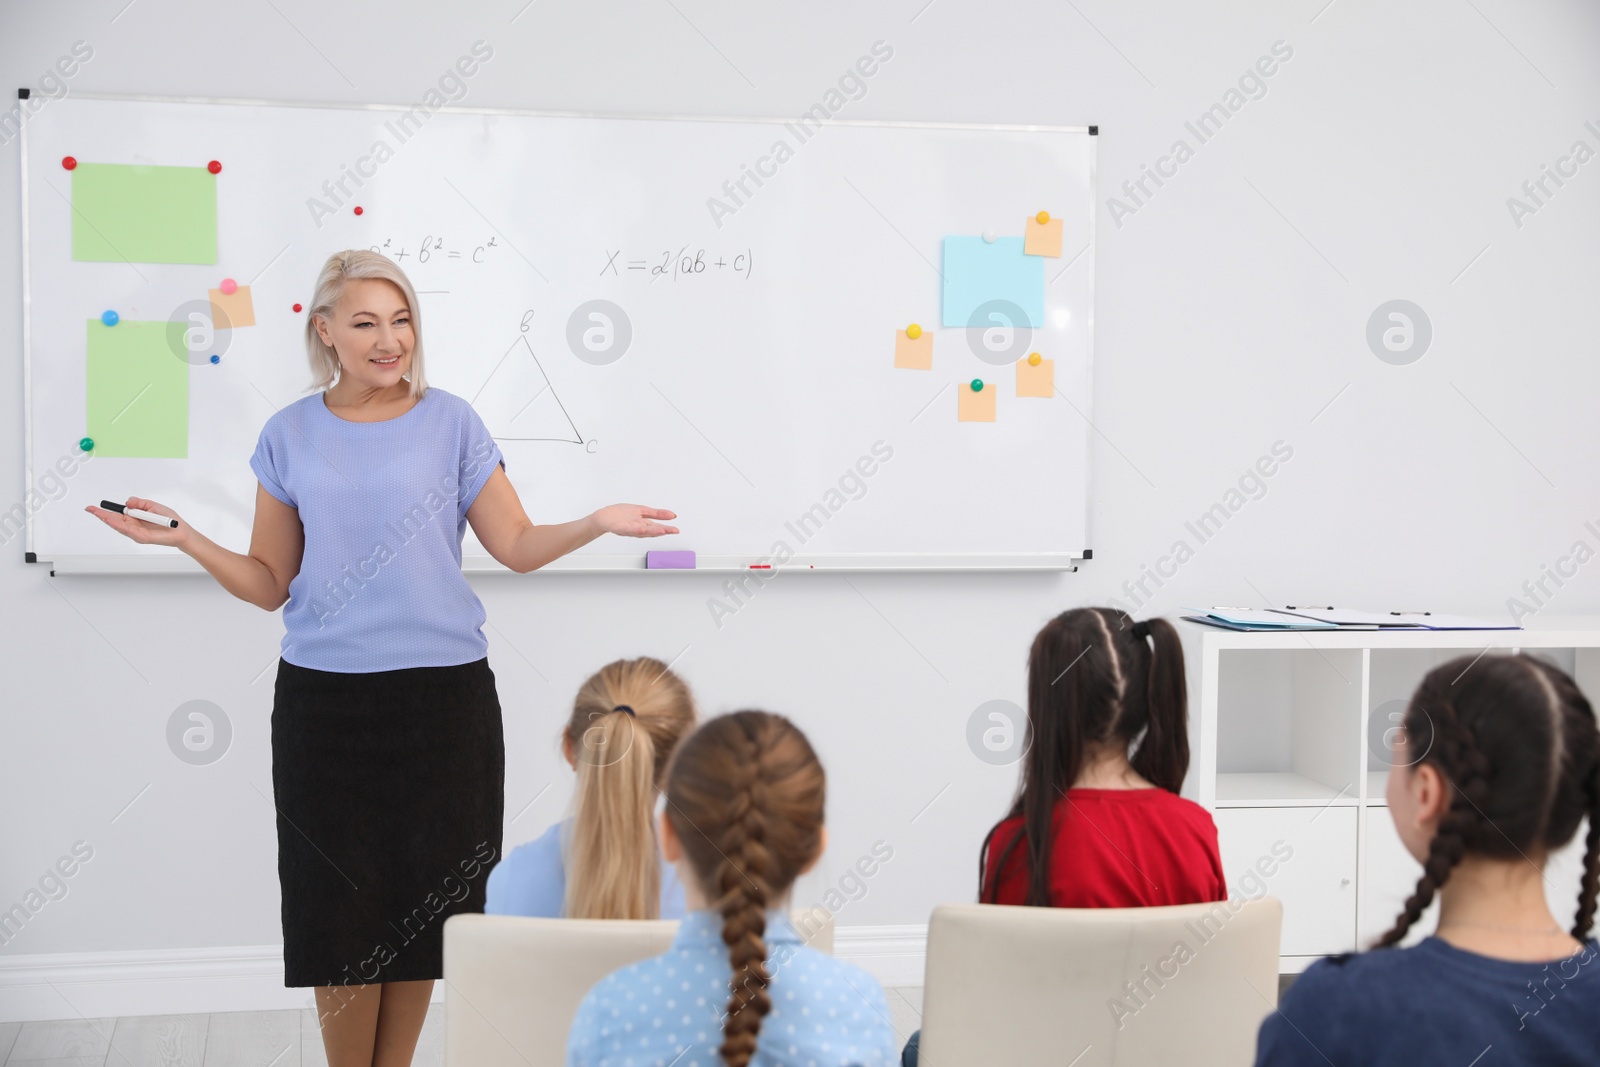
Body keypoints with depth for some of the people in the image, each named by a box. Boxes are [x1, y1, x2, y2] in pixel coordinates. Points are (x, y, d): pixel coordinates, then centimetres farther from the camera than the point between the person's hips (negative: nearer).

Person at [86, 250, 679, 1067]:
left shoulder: (450, 423, 3)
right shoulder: (291, 436, 6)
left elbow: (517, 546, 3)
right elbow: (269, 583, 7)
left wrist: (596, 524, -13)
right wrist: (185, 539, -6)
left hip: (443, 694, 0)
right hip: (324, 700, 0)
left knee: (425, 900, 6)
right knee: (342, 906, 2)